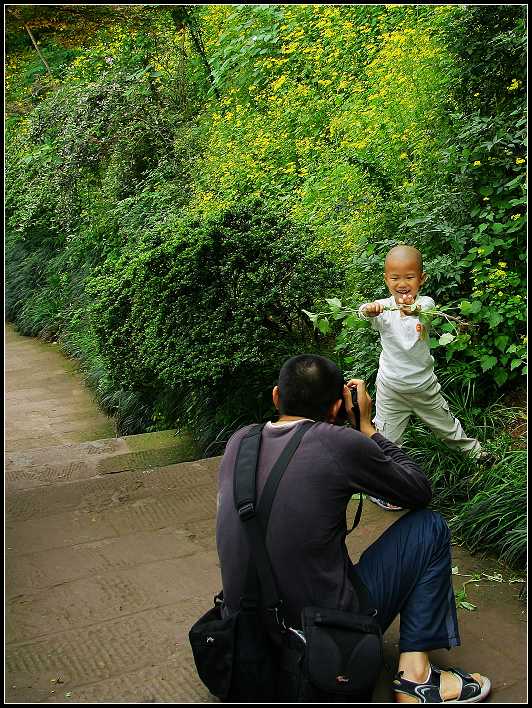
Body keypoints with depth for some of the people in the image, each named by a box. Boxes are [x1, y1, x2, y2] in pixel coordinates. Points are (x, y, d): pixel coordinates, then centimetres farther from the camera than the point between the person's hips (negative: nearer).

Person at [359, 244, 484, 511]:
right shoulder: (383, 308, -14)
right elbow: (363, 313, -35)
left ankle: (474, 451, 49)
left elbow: (426, 311, -38)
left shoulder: (425, 303, -14)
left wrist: (412, 309, -63)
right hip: (391, 388, -1)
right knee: (385, 440, 2)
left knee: (446, 424, 23)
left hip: (424, 384, 1)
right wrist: (369, 309, -61)